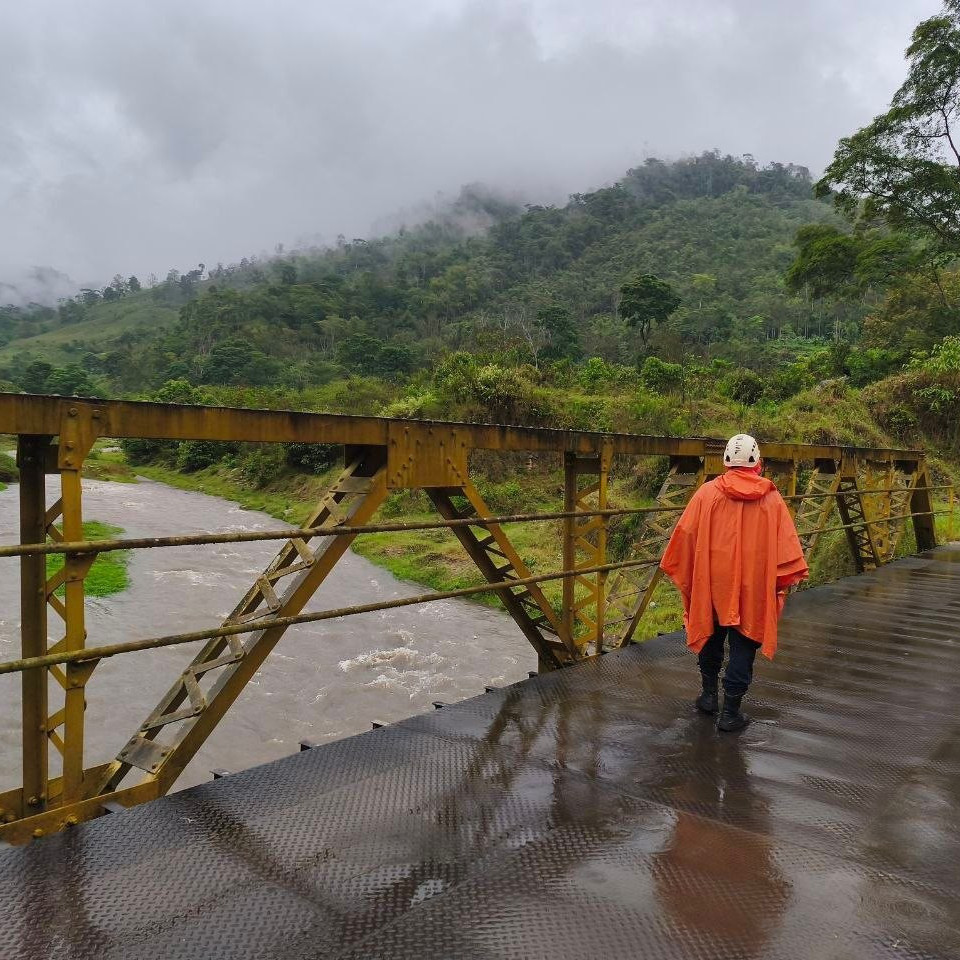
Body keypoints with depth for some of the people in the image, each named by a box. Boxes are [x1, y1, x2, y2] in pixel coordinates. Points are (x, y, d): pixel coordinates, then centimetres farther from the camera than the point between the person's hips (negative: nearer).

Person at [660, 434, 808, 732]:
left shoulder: (707, 493, -7)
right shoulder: (771, 498, -4)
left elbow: (685, 535, -6)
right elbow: (787, 546, -3)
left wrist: (682, 574, 6)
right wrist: (783, 581, 8)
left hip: (711, 582, 1)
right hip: (754, 587, -1)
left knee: (711, 636, 21)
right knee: (743, 645, 7)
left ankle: (709, 694, 32)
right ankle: (730, 712, 10)